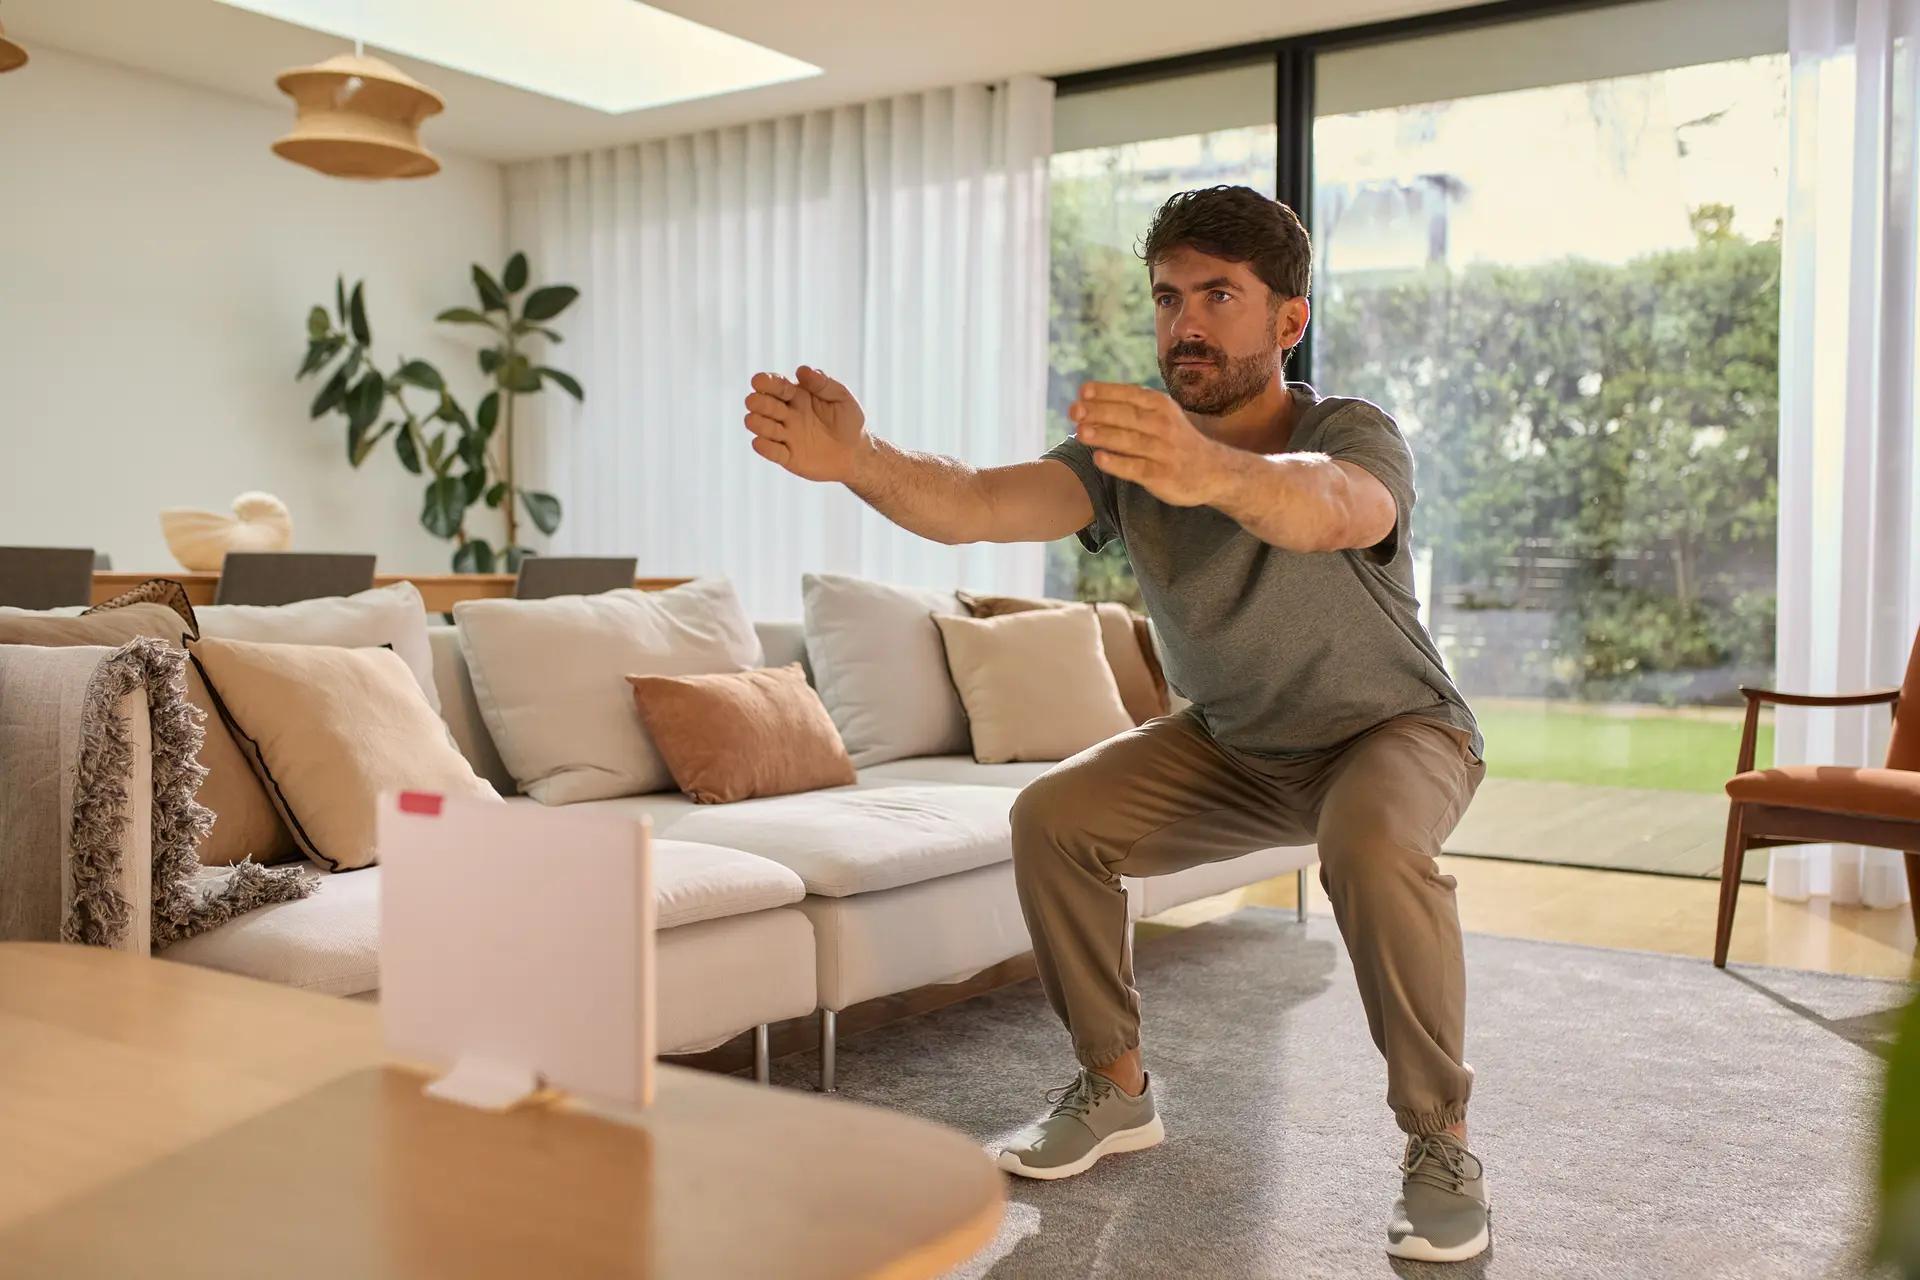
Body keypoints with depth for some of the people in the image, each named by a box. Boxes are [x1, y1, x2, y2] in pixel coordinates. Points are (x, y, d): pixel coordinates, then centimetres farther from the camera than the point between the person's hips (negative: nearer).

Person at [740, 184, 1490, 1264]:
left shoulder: (1357, 436, -28)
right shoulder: (1130, 450, -16)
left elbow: (1328, 510, -54)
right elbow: (981, 503, -34)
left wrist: (1210, 470, -75)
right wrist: (859, 460, -54)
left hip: (1394, 729, -4)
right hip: (1234, 742, 5)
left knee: (1371, 848, -36)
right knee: (1054, 817, -14)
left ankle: (1443, 1145, -15)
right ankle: (1117, 1091, 5)